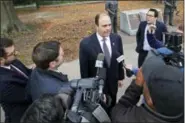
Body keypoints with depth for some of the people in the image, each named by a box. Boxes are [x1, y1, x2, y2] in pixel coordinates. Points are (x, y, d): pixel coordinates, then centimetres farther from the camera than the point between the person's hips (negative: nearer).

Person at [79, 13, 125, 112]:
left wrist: (121, 77, 8)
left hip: (113, 83, 4)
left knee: (112, 108, 25)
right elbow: (84, 69, -14)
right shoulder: (86, 43, -23)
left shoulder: (117, 38, -9)